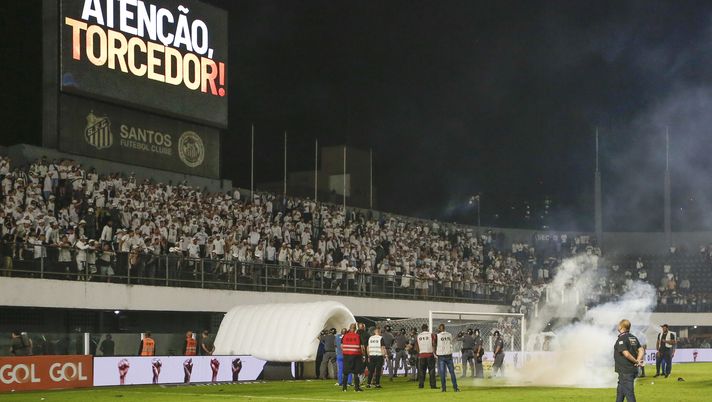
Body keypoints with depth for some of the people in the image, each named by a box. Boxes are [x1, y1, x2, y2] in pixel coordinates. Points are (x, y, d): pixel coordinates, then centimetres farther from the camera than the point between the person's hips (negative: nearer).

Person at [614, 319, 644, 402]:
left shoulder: (621, 339, -16)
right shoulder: (633, 338, 11)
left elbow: (626, 354, -25)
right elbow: (641, 351, 9)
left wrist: (636, 361, -10)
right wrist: (638, 361, -3)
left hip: (625, 371, -9)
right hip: (633, 370, 9)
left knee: (629, 392, -7)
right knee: (620, 392, 23)